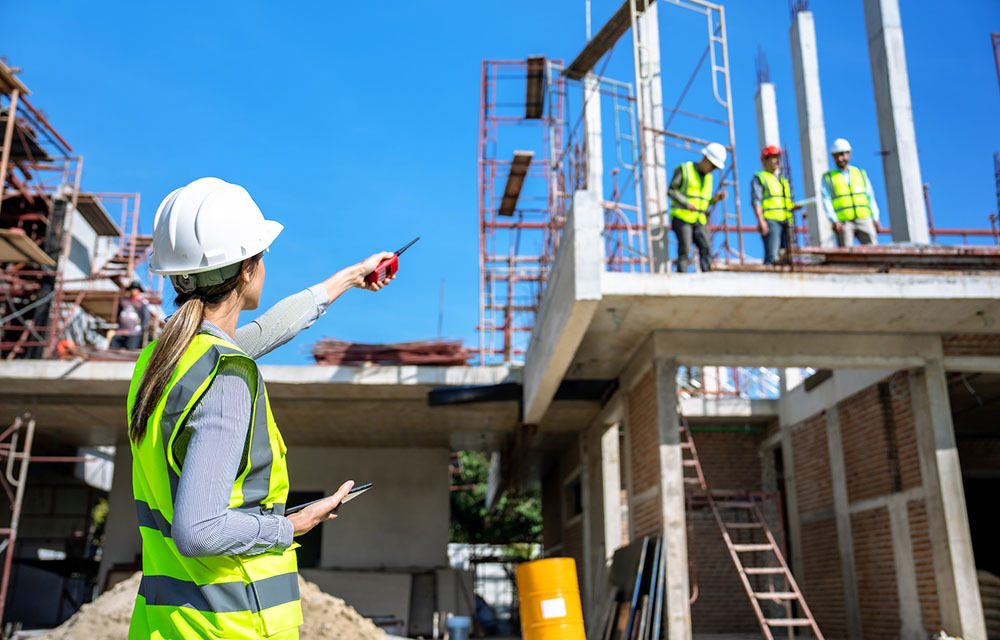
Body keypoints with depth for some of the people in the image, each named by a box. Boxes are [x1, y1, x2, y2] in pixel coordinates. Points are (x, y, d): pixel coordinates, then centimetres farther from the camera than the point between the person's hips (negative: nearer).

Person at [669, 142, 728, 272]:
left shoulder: (708, 177, 19)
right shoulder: (684, 169, 1)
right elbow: (671, 190, -4)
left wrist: (715, 198, 1)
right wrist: (687, 203, -15)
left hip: (699, 221, 5)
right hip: (682, 217, -5)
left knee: (706, 249, -10)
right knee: (684, 250, -13)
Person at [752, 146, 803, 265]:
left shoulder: (784, 180, 28)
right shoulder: (759, 178, 7)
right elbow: (756, 201, -4)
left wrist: (796, 206, 4)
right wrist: (761, 221, -17)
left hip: (786, 222, 7)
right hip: (770, 222, -7)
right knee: (772, 256, -18)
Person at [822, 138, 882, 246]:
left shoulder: (861, 173, 20)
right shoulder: (827, 177, 12)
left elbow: (870, 197, 16)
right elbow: (826, 200, 2)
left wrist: (875, 218, 4)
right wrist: (834, 220, -12)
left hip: (864, 220, 2)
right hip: (843, 223, -2)